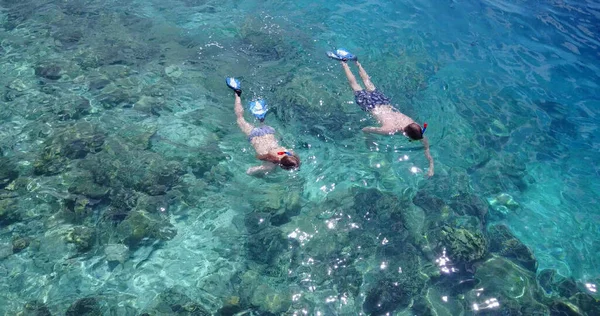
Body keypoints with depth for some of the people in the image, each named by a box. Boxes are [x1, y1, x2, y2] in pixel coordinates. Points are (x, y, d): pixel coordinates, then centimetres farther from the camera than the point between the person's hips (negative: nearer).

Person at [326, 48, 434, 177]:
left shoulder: (414, 126, -28)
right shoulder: (390, 130, -41)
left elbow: (425, 141, -13)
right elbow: (366, 129, -30)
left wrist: (431, 164, -16)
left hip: (384, 102, 4)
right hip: (371, 105, -4)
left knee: (368, 83, 29)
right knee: (355, 85, 21)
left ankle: (356, 62, 46)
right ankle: (343, 62, 36)